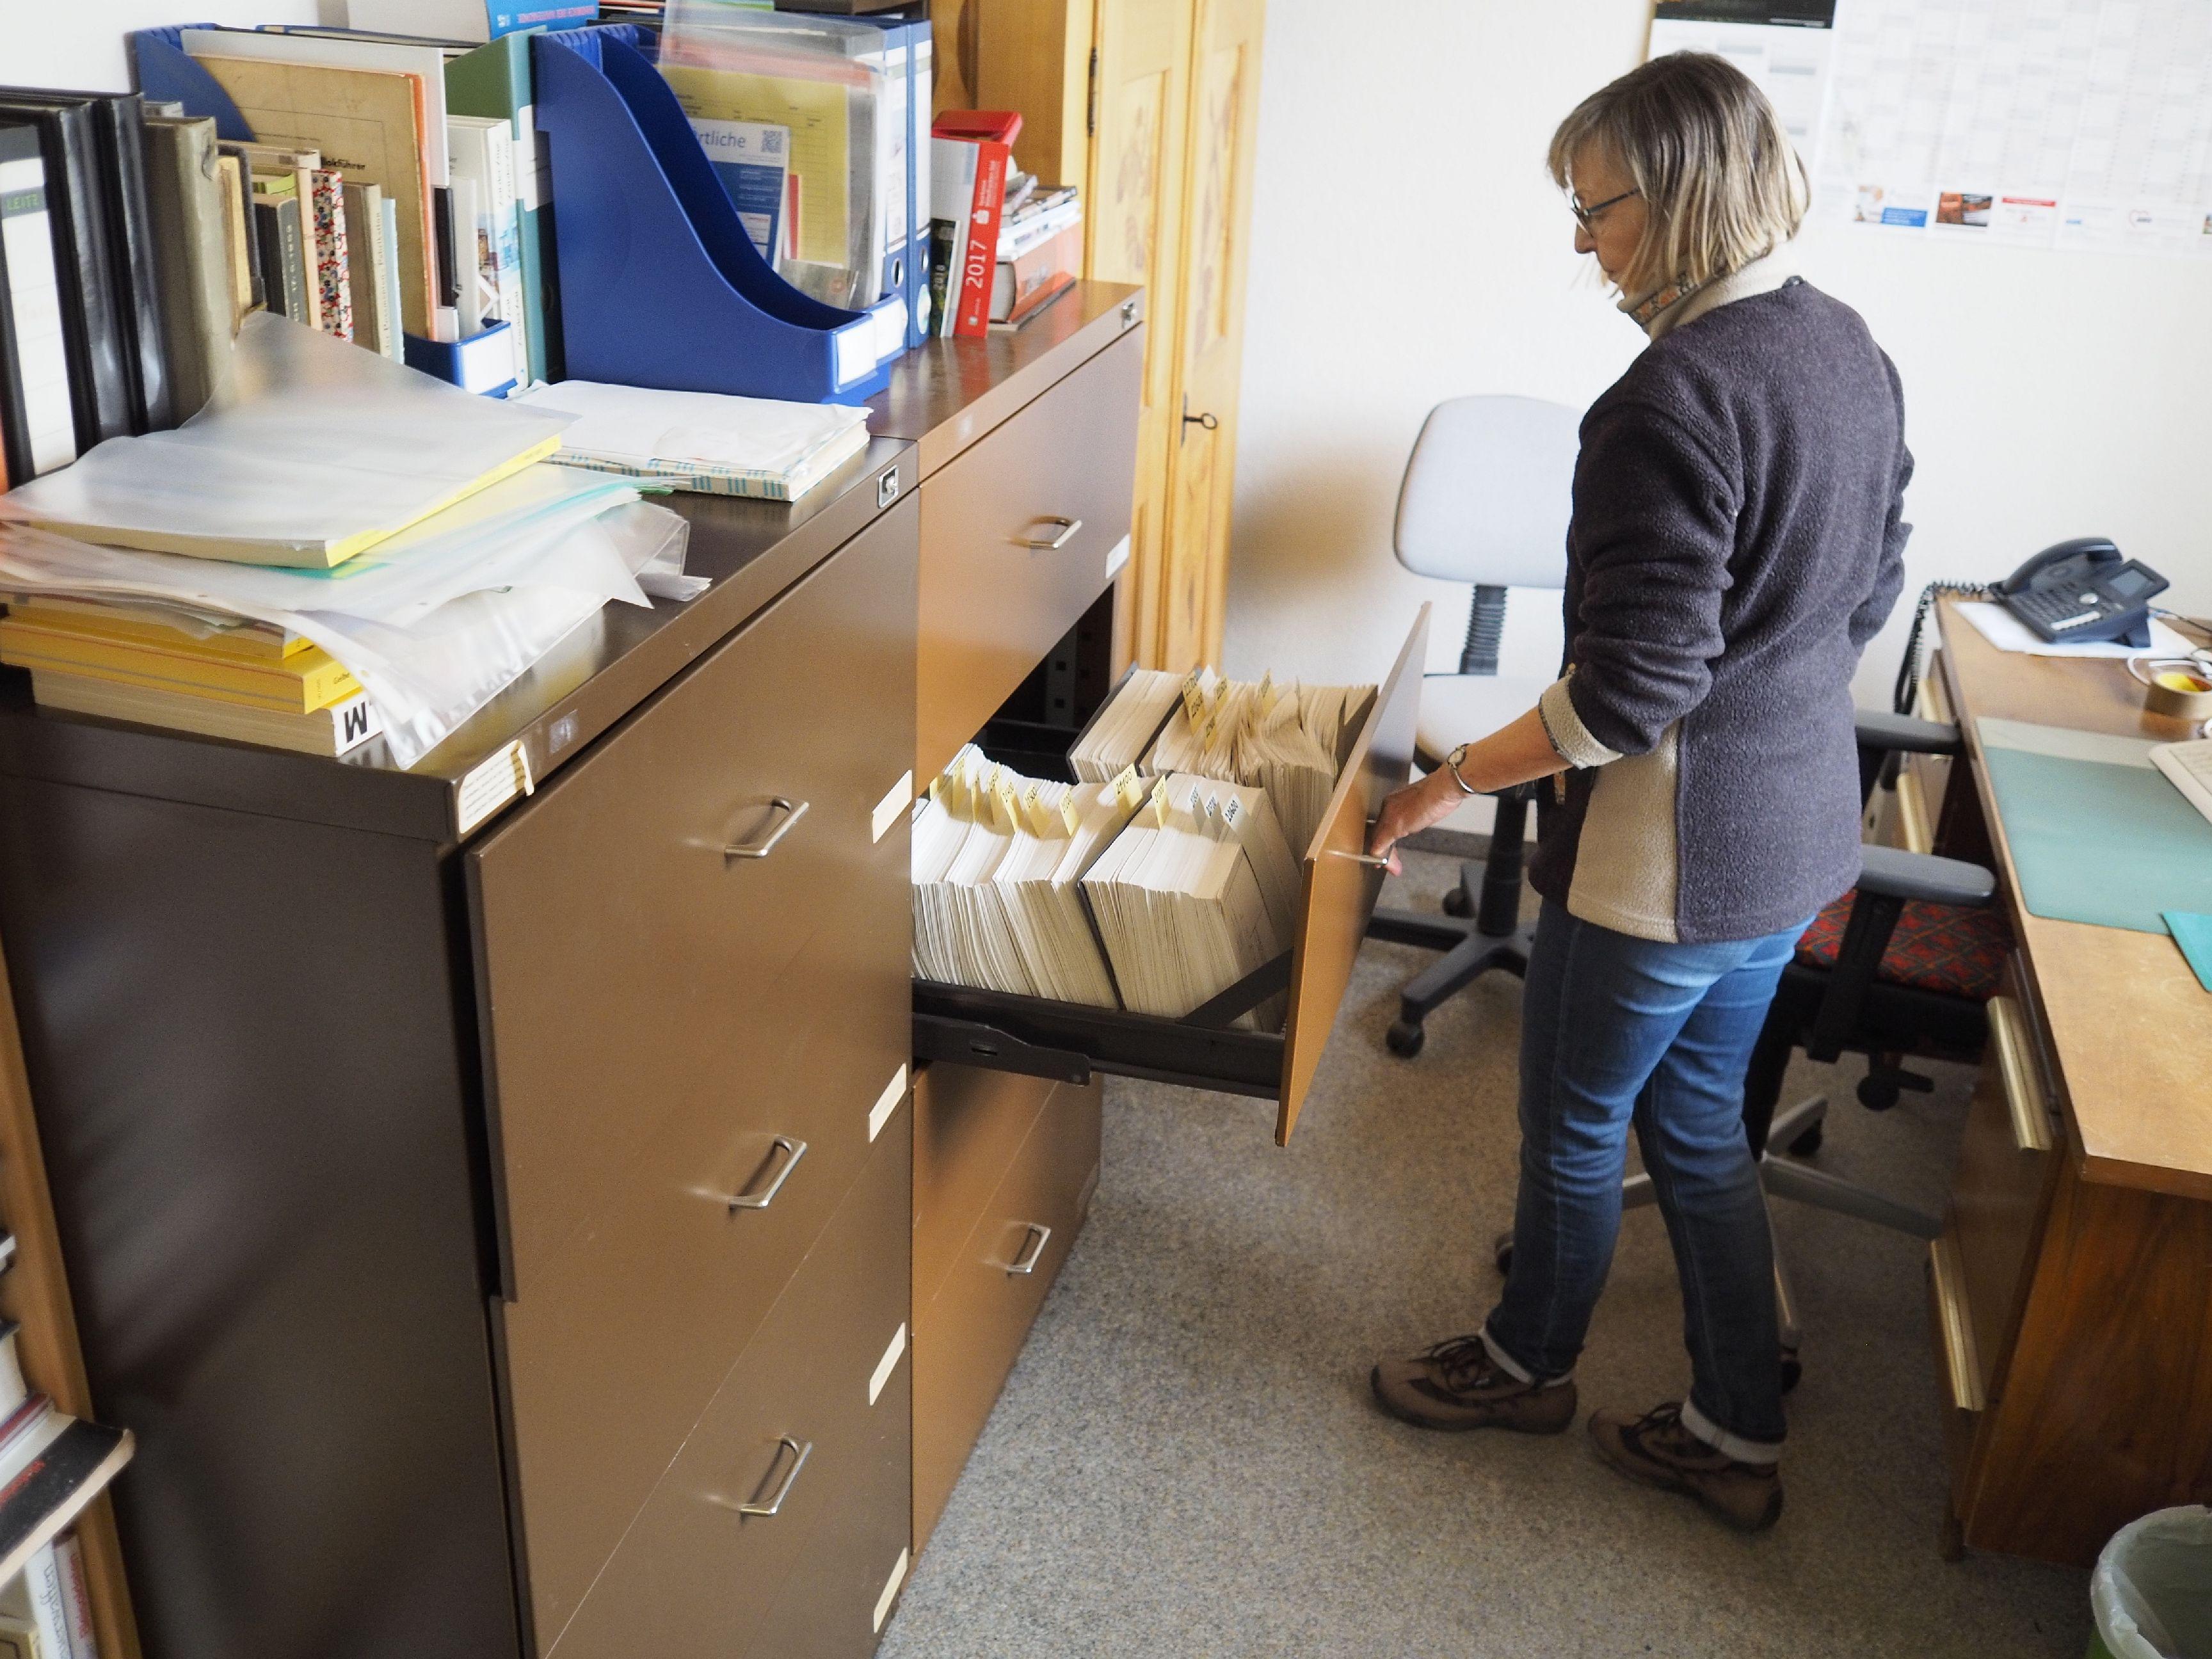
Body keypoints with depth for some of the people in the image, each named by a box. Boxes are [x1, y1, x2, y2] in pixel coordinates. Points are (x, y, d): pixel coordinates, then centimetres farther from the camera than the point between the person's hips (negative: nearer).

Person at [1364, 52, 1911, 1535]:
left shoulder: (1674, 400, -25)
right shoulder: (1853, 351, 3)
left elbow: (1628, 692, -26)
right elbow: (1871, 590, 14)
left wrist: (1448, 783, -16)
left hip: (1669, 852, -9)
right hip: (1798, 829, 9)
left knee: (1576, 1127, 15)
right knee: (1698, 1123, 22)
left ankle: (1531, 1361, 40)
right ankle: (1739, 1438, 34)